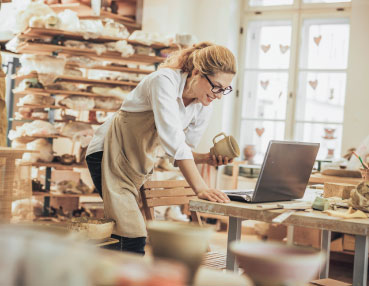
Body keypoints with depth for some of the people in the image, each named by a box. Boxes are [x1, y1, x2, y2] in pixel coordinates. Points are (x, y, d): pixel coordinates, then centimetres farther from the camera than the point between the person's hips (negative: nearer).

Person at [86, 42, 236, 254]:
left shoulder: (204, 109, -3)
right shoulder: (165, 80, -25)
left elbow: (182, 151, 5)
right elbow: (173, 140, -35)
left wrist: (206, 158, -16)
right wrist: (200, 187, -40)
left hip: (141, 162, 8)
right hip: (110, 153, -7)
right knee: (134, 238, -18)